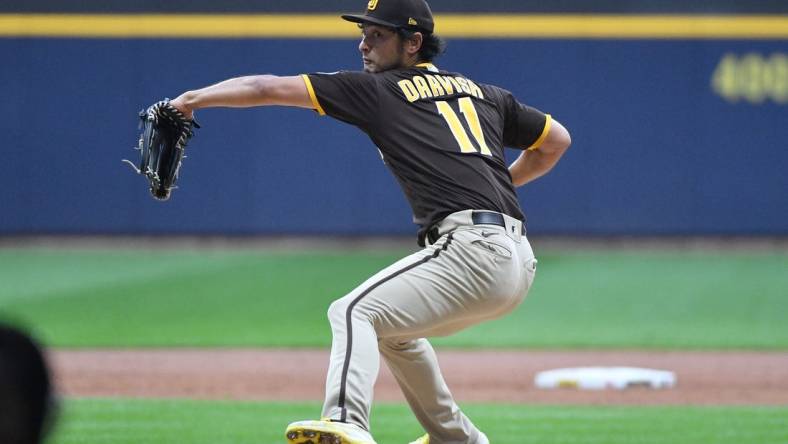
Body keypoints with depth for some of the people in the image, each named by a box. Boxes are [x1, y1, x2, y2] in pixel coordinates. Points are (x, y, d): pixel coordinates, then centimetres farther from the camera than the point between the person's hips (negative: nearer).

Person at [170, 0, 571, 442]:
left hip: (472, 247, -8)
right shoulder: (484, 93, 23)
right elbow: (557, 140, 33)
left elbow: (269, 88, 4)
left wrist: (193, 98, 10)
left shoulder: (378, 89, 5)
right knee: (392, 329, 26)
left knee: (355, 311, -16)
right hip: (519, 260, 8)